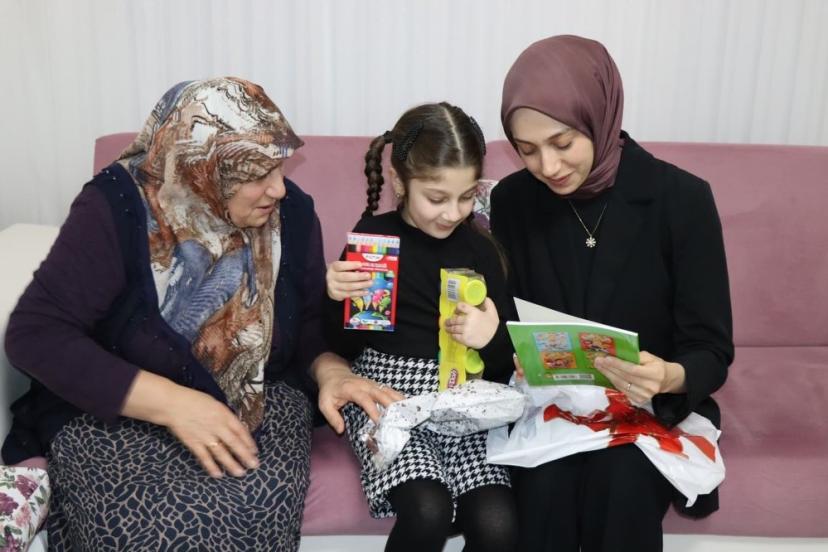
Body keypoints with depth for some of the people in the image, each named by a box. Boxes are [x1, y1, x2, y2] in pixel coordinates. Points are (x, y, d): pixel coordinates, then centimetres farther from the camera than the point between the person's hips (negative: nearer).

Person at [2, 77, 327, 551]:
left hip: (260, 401, 3)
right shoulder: (117, 210, -19)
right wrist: (170, 403, -30)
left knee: (255, 508, -26)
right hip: (116, 411, -2)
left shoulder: (292, 213, -6)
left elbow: (310, 320, 6)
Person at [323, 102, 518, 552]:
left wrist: (491, 340, -15)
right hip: (387, 392, -2)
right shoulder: (372, 238, -2)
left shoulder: (479, 250, 4)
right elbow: (344, 348, 3)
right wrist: (338, 300, -16)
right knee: (427, 511, -26)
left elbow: (505, 363, 7)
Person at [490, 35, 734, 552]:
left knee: (621, 490, -30)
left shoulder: (682, 198, -13)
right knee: (546, 483, -27)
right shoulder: (512, 199, -5)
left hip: (649, 410, -1)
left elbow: (712, 350, -11)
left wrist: (669, 377, -33)